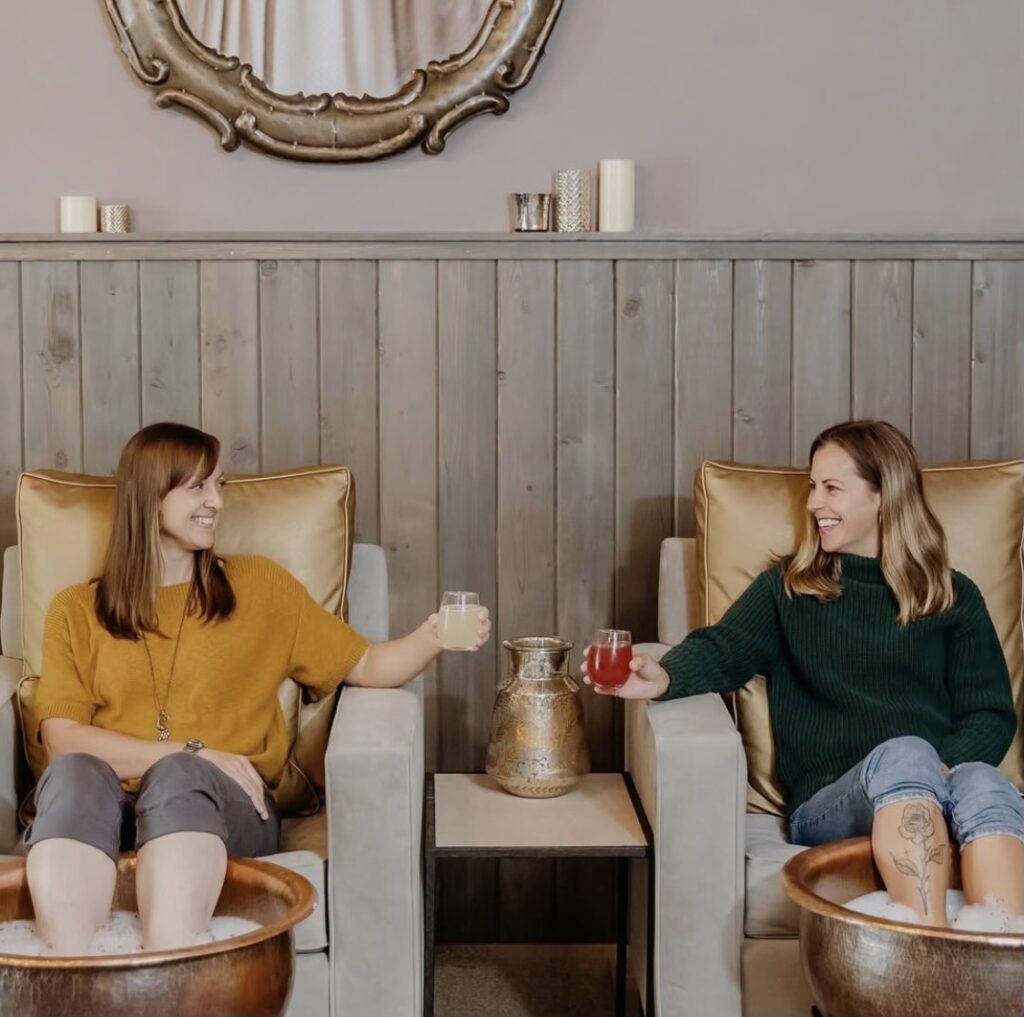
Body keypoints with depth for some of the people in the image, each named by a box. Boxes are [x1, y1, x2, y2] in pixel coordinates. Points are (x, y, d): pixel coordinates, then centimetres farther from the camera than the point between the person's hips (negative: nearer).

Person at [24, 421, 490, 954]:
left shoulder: (258, 586, 20)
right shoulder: (76, 610, 16)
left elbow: (365, 665, 18)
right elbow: (62, 738, 2)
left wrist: (431, 638, -3)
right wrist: (192, 751, -9)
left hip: (225, 809, 0)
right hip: (104, 812, 0)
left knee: (180, 778, -36)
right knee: (73, 774, -35)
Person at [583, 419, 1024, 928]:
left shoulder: (953, 596, 20)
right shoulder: (788, 587, 19)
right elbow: (725, 647, 0)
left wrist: (945, 768, -11)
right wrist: (664, 677, -24)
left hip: (938, 790, 1)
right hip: (829, 801, -1)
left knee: (982, 784, -35)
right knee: (904, 754, -35)